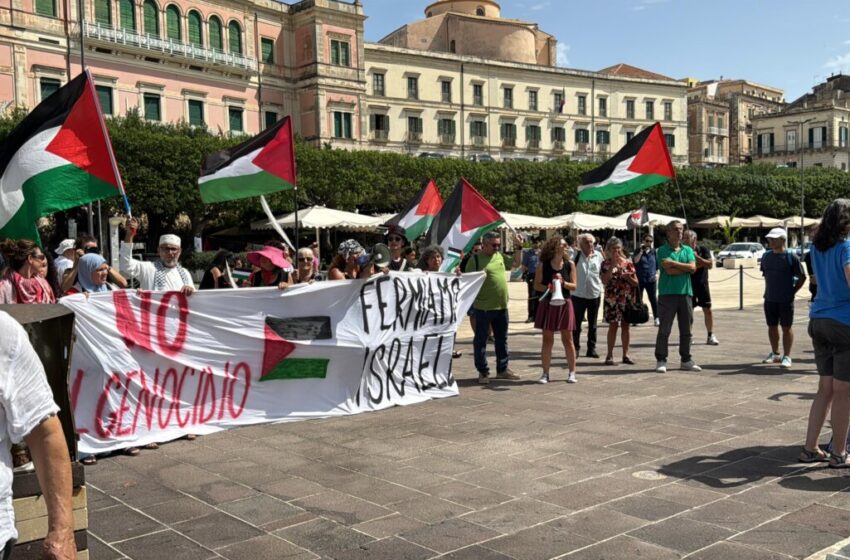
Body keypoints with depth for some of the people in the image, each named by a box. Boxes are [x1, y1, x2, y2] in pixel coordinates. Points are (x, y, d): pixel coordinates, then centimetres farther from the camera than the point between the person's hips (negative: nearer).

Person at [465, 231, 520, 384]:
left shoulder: (500, 256, 10)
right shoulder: (476, 259, -9)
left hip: (501, 305, 7)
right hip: (483, 307, -6)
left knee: (502, 339, 15)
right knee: (481, 340, 3)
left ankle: (503, 369, 27)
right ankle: (483, 372, 12)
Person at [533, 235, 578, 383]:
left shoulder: (570, 264, 2)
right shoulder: (543, 265, -2)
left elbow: (574, 285, 0)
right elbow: (536, 285, -2)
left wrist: (563, 283, -17)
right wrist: (548, 288, -19)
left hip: (564, 304, 1)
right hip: (548, 303, -1)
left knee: (567, 339, 3)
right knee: (547, 339, 4)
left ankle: (572, 372, 12)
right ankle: (545, 373, 11)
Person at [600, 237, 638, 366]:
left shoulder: (628, 263, 6)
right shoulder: (606, 264, 3)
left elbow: (636, 283, 6)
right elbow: (604, 280, -12)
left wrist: (628, 277, -13)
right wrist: (613, 266, -13)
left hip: (627, 298, 2)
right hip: (612, 299, -2)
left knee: (626, 325, 5)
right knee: (613, 325, -1)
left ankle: (626, 354, 12)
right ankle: (610, 355, 3)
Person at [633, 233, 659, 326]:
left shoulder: (654, 252, 7)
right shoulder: (638, 251, 1)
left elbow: (657, 264, 13)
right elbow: (635, 260, -16)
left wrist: (657, 274, 6)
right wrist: (641, 251, -18)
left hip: (651, 279, 1)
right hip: (640, 279, -1)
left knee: (653, 298, 1)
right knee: (638, 298, 5)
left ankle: (657, 318, 5)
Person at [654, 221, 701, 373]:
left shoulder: (688, 250, 12)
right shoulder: (662, 250, -2)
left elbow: (693, 267, -4)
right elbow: (669, 270, -15)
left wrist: (674, 263, -11)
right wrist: (686, 268, -5)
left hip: (685, 293, 5)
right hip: (667, 293, -5)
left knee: (686, 330, 10)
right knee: (664, 329, -2)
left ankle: (686, 360, 20)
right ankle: (661, 360, 4)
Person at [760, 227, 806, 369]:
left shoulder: (791, 257, -10)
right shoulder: (766, 256, 6)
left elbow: (802, 277, -5)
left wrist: (793, 291, -5)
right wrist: (768, 291, 10)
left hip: (786, 299, -5)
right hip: (769, 299, 5)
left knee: (786, 327, 1)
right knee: (772, 326, 12)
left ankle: (787, 357, 7)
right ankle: (775, 354, 26)